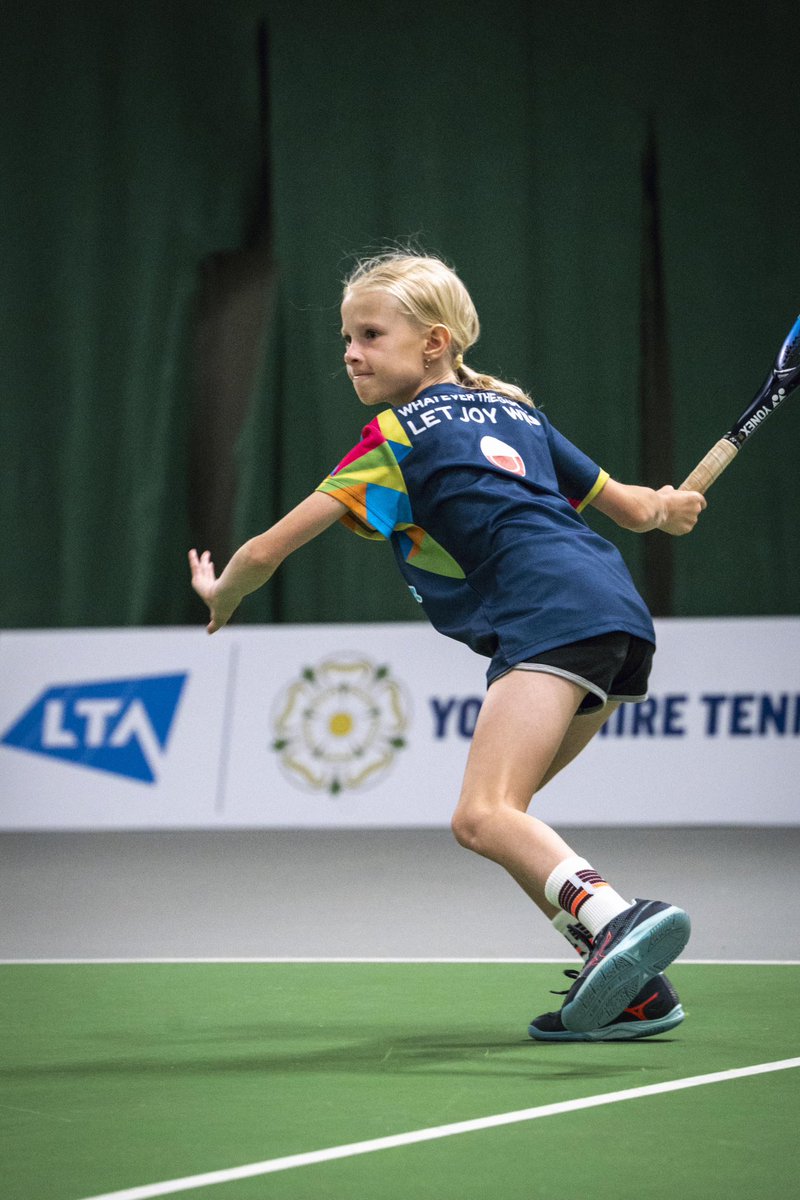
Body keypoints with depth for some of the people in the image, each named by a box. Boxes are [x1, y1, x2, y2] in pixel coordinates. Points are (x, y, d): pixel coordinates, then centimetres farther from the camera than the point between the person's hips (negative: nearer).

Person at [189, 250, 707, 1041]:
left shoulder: (398, 436, 7)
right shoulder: (516, 412, 27)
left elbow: (266, 551, 7)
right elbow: (628, 505, 35)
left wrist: (221, 594, 29)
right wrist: (661, 509, 60)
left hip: (550, 612, -8)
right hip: (621, 618, 8)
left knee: (482, 818, -20)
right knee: (497, 812, 16)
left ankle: (615, 919, -46)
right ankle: (627, 985, 8)